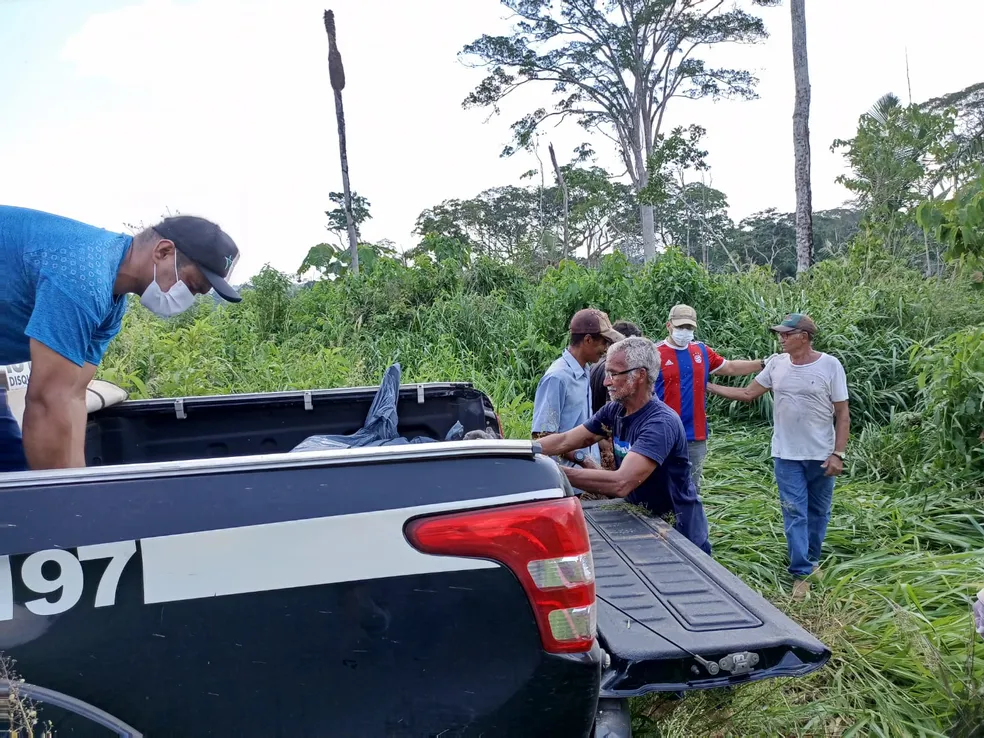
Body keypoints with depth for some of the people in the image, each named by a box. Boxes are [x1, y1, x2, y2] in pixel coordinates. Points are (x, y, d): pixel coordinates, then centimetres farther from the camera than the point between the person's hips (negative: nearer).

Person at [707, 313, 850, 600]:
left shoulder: (830, 365, -9)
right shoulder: (777, 364, 0)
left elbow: (842, 414, -7)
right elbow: (747, 393, 6)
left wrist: (838, 454, -11)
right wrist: (708, 386, 0)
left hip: (821, 455, -1)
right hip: (787, 455, 1)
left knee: (818, 511, 15)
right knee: (795, 514, 1)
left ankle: (811, 559, 35)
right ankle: (802, 573, 8)